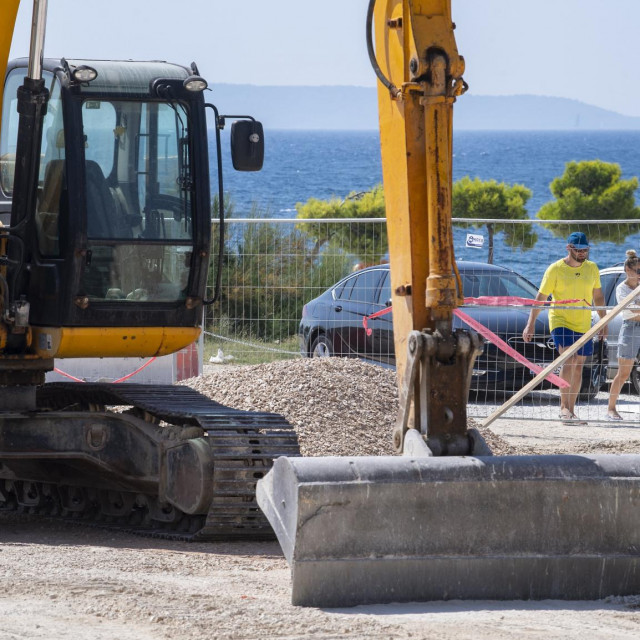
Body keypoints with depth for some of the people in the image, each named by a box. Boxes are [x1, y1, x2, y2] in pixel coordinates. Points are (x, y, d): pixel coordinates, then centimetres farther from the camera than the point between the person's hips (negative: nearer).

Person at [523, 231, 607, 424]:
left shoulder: (592, 268, 6)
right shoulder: (555, 270, -8)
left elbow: (598, 296, 17)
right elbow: (540, 298, -5)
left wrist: (604, 322, 14)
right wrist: (531, 324, -10)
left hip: (584, 326, 5)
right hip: (561, 322, -5)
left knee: (578, 366, 8)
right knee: (569, 360, -23)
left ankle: (570, 411, 16)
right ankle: (564, 407, -24)